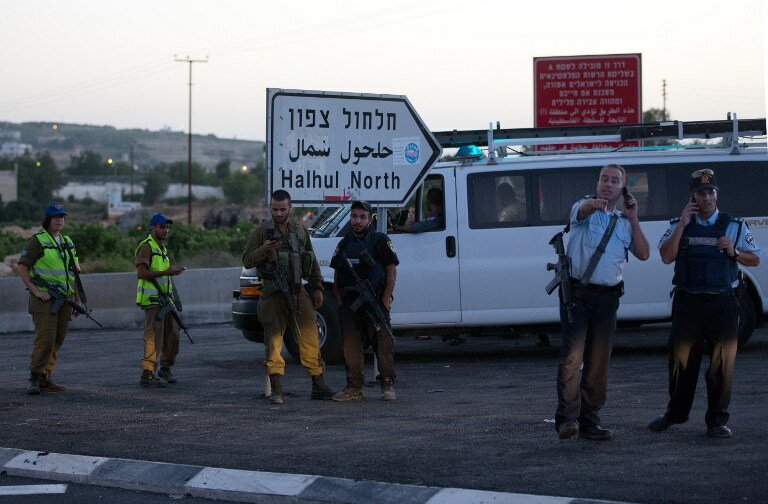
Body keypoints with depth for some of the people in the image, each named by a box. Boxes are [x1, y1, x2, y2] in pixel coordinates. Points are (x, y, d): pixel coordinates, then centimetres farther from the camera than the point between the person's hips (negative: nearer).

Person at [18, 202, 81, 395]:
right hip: (44, 298, -7)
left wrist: (77, 300, 19)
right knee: (45, 339, -15)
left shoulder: (67, 242, 17)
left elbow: (73, 273, 22)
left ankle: (45, 378, 12)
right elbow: (22, 268, -8)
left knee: (57, 341, 6)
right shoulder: (36, 241, -4)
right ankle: (34, 378, -8)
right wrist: (35, 291, -17)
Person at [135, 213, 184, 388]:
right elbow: (141, 273, -20)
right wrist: (166, 272, -23)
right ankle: (147, 375, -15)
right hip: (152, 300, -9)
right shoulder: (147, 246, -9)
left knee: (172, 334, 12)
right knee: (154, 336, -14)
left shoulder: (162, 248, 21)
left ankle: (165, 369, 27)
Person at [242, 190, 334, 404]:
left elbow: (312, 262, 20)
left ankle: (319, 386, 9)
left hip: (298, 292, 3)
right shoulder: (262, 232, 2)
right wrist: (264, 250, -18)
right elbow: (247, 261, -1)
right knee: (273, 341, -5)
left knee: (310, 339, 1)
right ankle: (276, 391, -3)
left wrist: (317, 288, 15)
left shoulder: (301, 231, 12)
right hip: (273, 295, -3)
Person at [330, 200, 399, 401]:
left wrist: (385, 300, -10)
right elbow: (337, 276, 19)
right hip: (349, 302, 5)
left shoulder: (380, 240, 0)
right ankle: (354, 388, 8)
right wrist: (339, 301, 8)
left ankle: (387, 385, 2)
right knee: (350, 345, 3)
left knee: (382, 343, -5)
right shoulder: (344, 243, 15)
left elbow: (391, 270, -3)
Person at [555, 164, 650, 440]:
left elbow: (643, 254, 7)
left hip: (607, 298, 5)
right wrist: (594, 204, -46)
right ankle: (567, 418, -21)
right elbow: (583, 210, -22)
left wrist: (633, 218, 2)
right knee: (572, 356, -16)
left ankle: (589, 421, 13)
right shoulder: (584, 207, 4)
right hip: (577, 293, -5)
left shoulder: (624, 223, 18)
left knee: (599, 361, 6)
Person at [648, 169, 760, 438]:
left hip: (723, 303, 0)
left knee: (722, 361, -2)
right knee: (682, 358, 4)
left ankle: (717, 420, 7)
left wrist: (734, 252, -5)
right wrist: (682, 224, -8)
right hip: (687, 302, 0)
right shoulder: (678, 225, 11)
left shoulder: (734, 226, 10)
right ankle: (675, 413, 20)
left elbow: (755, 259, 14)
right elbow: (666, 257, -3)